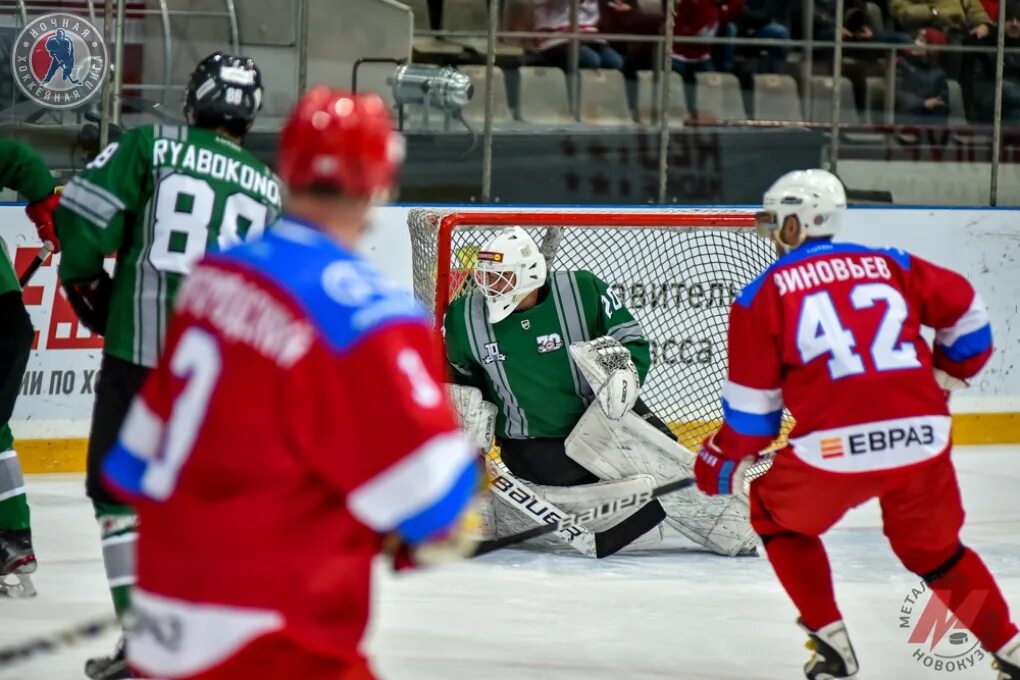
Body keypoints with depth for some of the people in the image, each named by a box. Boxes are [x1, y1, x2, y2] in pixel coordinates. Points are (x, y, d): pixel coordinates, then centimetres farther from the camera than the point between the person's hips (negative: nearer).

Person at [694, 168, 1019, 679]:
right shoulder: (890, 266, 15)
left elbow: (752, 401, 8)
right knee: (934, 548, 26)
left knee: (777, 516, 25)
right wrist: (946, 374, 36)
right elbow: (965, 308, 20)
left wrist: (723, 457, 24)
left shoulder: (764, 293, 6)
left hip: (835, 448, -4)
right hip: (923, 440, 4)